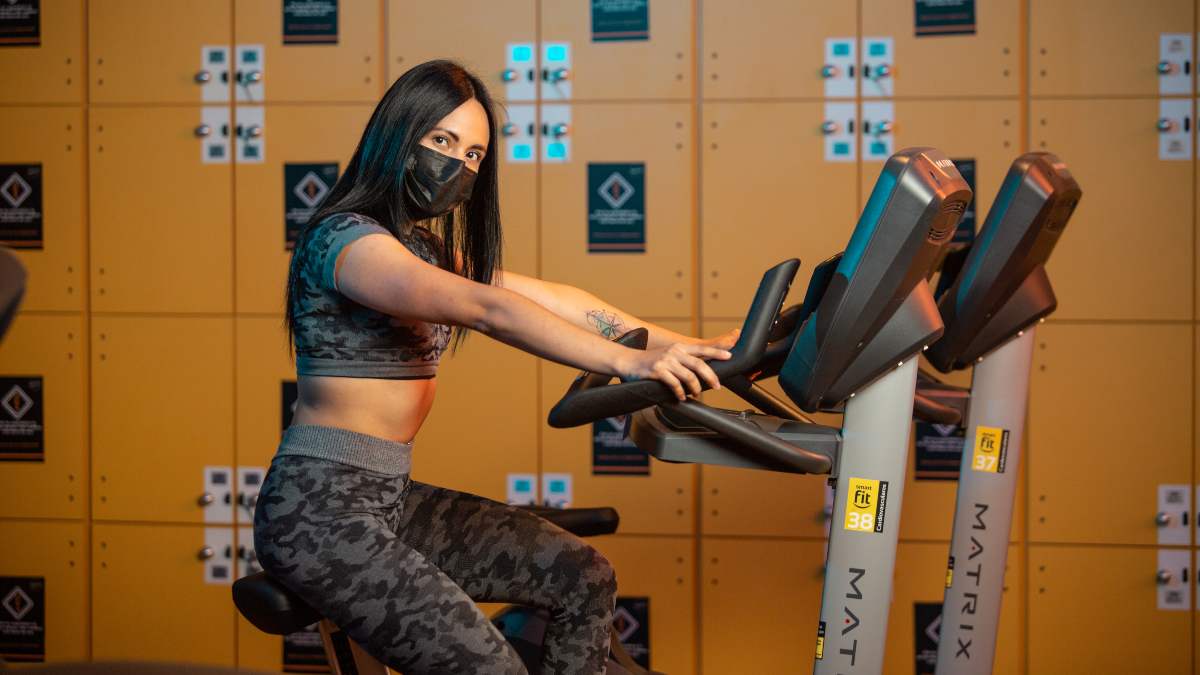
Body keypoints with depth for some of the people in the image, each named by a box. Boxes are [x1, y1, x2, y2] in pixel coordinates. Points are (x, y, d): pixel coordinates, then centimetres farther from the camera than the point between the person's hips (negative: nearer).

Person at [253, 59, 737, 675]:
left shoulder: (432, 250, 15)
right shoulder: (344, 237, -15)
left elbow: (559, 301, 12)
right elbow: (487, 311, -29)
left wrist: (687, 347, 4)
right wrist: (627, 361, -35)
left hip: (386, 503, 9)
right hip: (319, 509, -9)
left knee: (584, 578, 2)